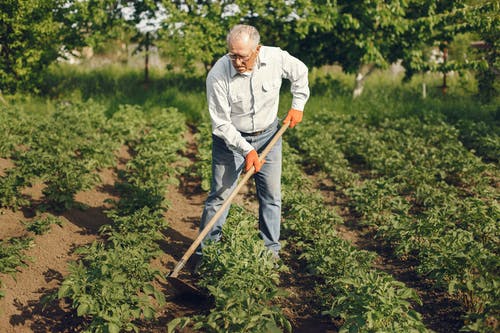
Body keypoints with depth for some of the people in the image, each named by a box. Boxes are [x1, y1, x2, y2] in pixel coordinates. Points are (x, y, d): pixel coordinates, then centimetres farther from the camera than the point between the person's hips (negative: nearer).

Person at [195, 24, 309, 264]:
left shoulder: (276, 58, -19)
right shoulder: (218, 75, -26)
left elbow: (300, 73, 6)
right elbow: (221, 123, -20)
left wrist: (298, 105, 3)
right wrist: (246, 150, -25)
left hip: (268, 134, 3)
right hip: (231, 137, -3)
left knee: (271, 195, 6)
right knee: (220, 195, -3)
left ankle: (271, 252, 18)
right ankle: (205, 252, 9)